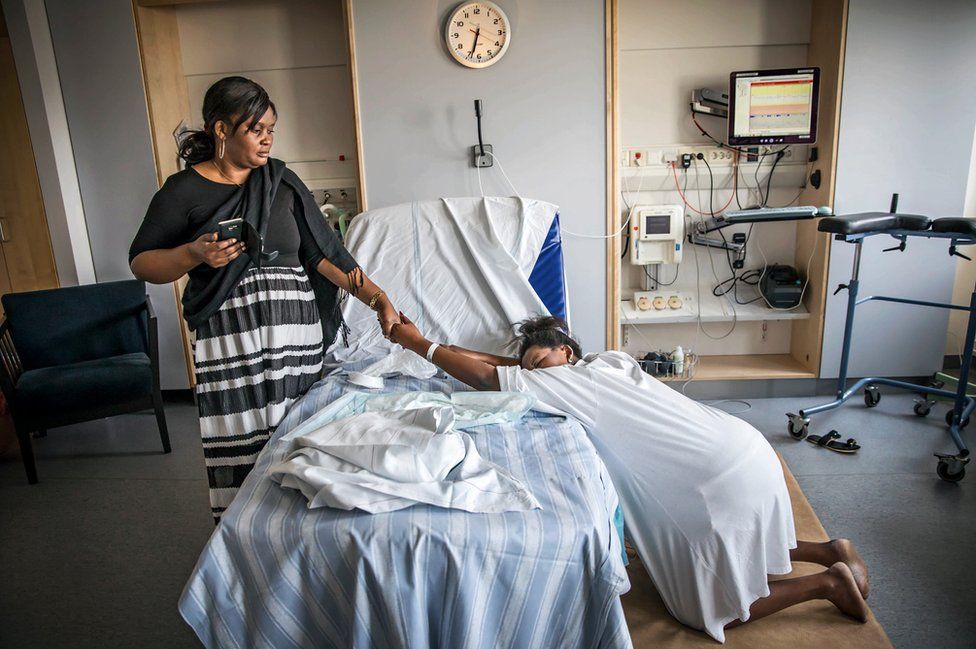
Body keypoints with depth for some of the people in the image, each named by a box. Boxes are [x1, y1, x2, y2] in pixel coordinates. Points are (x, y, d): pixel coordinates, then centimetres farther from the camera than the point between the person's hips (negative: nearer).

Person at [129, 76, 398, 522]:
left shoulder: (281, 181, 11)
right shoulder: (183, 191, 3)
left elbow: (321, 251, 7)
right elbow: (140, 262, 6)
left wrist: (377, 297, -2)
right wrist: (194, 255, -14)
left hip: (296, 331, 3)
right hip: (231, 339, -2)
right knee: (241, 447, -1)